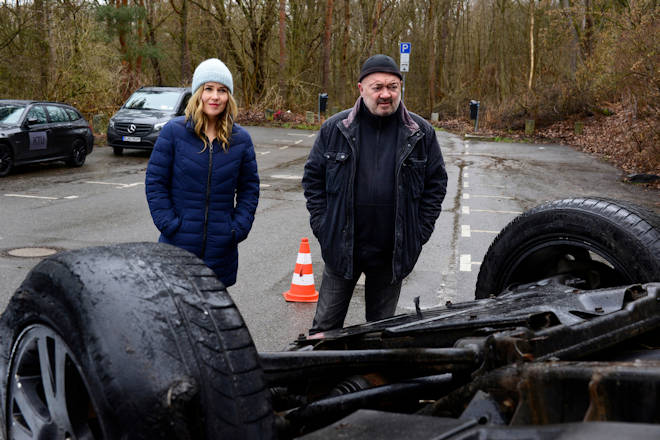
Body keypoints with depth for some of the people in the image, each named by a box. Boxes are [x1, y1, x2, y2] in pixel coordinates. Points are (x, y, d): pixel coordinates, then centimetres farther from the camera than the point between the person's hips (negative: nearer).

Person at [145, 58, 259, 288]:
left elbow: (249, 188, 11)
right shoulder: (174, 131, -4)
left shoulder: (240, 139, 4)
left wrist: (238, 228, 0)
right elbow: (155, 182, -1)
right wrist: (169, 224, -10)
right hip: (179, 243, -2)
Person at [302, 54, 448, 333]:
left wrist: (420, 231, 0)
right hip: (342, 247, 0)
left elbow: (436, 182, 6)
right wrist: (321, 225, -2)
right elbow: (313, 177, 5)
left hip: (393, 252, 1)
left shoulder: (421, 133, -1)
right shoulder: (335, 129, -2)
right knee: (326, 323, 7)